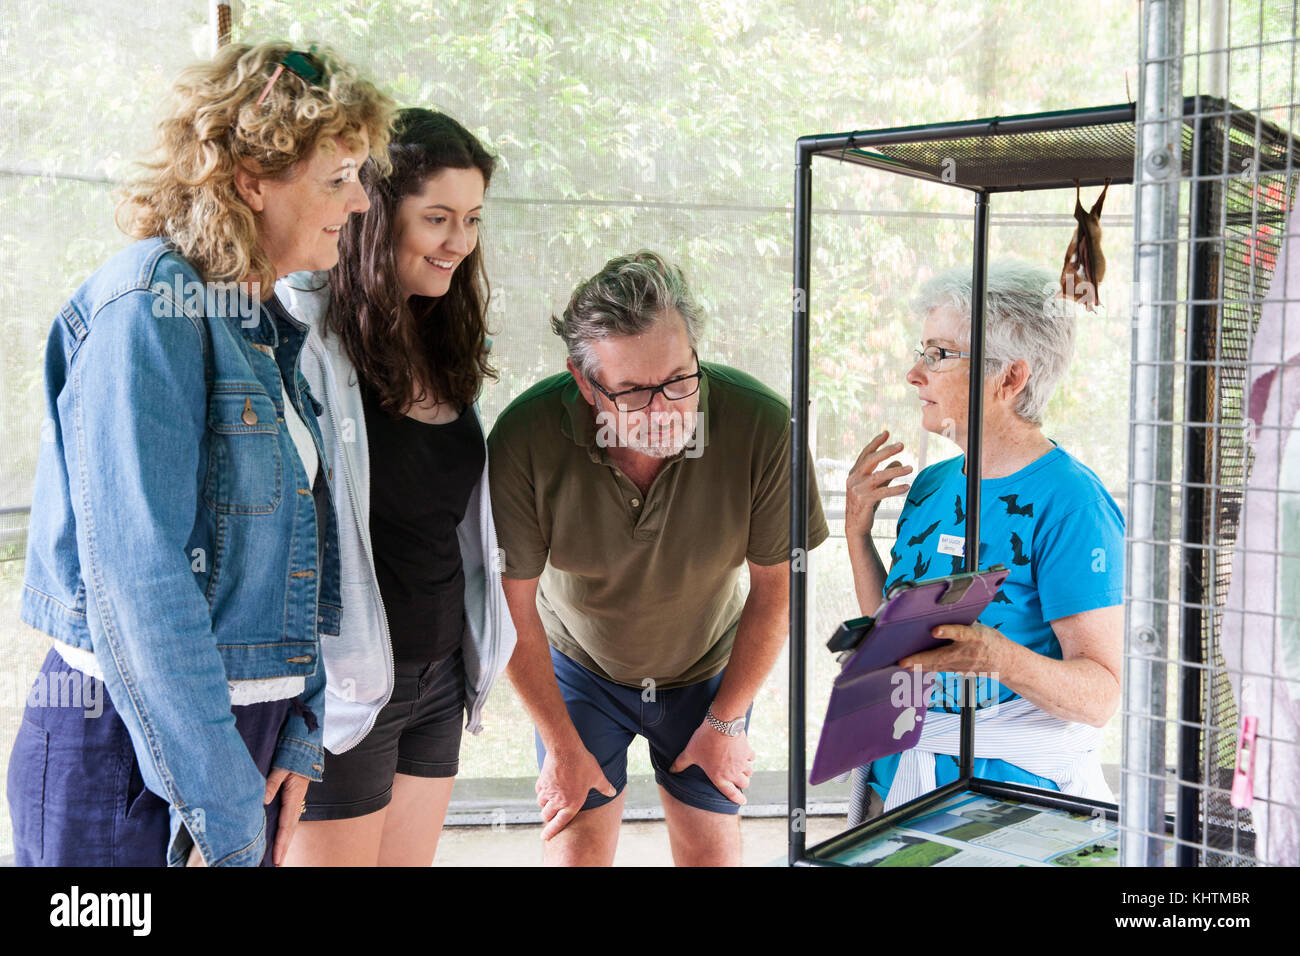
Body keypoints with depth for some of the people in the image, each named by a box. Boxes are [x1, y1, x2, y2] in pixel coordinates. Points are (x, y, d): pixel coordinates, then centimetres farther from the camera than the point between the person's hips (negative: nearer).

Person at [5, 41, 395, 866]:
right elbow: (136, 578, -23)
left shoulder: (267, 329, 9)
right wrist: (222, 816, -20)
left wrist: (299, 736, 4)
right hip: (128, 748, -7)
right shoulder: (150, 305, -16)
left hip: (247, 728, 8)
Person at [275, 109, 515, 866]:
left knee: (412, 855, 17)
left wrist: (474, 660, 16)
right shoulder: (307, 333, -16)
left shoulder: (447, 340, 9)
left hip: (442, 674, 8)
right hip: (344, 684, -7)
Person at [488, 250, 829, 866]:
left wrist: (726, 721, -4)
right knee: (576, 851, -1)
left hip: (708, 671, 1)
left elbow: (776, 585, -14)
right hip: (579, 668, 0)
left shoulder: (762, 427, -29)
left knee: (713, 855, 4)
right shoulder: (525, 439, -29)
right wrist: (562, 746, -8)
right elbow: (514, 609, -16)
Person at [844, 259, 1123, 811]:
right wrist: (857, 530, 4)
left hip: (1016, 786, -5)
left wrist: (995, 656, -30)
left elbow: (1101, 694, -14)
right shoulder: (930, 486, 9)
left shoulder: (1070, 504, -12)